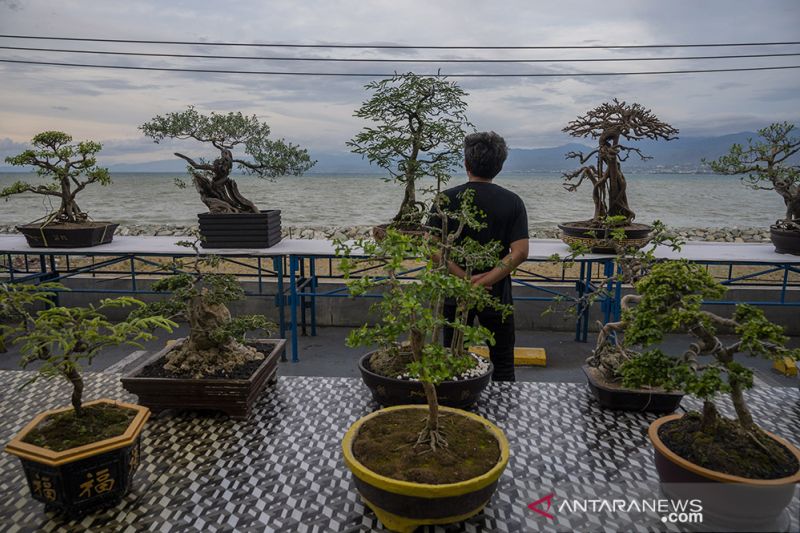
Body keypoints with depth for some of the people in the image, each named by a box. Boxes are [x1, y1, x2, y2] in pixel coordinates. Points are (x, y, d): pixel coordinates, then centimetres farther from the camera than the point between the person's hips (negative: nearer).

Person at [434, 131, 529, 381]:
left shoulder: (447, 199, -6)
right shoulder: (512, 202, -5)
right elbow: (520, 252, -15)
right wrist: (484, 281, -16)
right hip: (497, 295, 0)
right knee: (503, 364, 14)